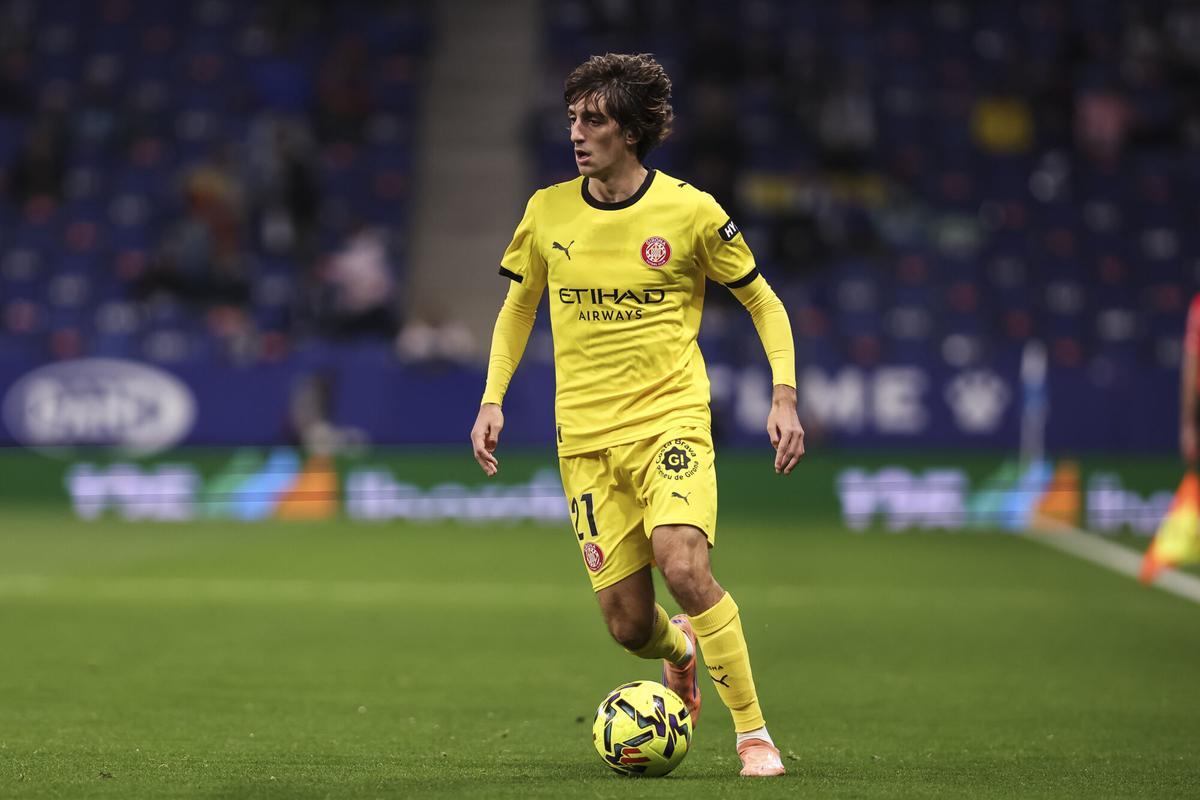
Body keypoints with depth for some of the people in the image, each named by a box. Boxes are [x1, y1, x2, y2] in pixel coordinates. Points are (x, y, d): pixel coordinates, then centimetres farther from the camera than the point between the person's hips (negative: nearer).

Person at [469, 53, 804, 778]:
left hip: (671, 420, -3)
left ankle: (754, 734, -13)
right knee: (628, 623, -1)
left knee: (685, 565, -28)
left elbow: (765, 305, 6)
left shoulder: (690, 212, -5)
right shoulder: (548, 212, 3)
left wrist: (784, 397, -6)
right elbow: (518, 307, 19)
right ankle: (680, 649, 38)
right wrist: (493, 399, 8)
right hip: (585, 437, 3)